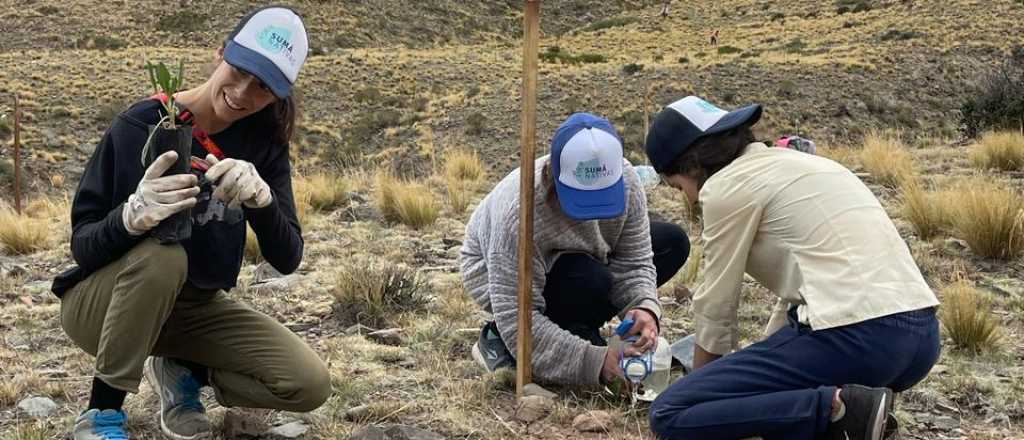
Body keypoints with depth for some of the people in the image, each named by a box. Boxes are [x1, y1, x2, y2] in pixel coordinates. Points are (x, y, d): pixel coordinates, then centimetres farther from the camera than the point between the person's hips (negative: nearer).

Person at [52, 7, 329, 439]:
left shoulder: (263, 141, -8)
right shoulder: (140, 125, -20)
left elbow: (287, 258, -14)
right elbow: (82, 246, -20)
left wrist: (261, 198, -35)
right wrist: (132, 216, -42)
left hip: (194, 304, 4)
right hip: (101, 300, -3)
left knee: (310, 385, -14)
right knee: (162, 255, -37)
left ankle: (182, 373, 12)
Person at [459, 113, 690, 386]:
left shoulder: (624, 181, -25)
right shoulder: (520, 210, -39)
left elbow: (633, 263, -17)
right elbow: (515, 318, -36)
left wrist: (645, 309, -39)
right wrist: (594, 361, -42)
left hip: (569, 256, 6)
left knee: (673, 243, -6)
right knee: (589, 281, -36)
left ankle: (580, 329, -1)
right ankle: (501, 341, -11)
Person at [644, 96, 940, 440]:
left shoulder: (727, 185, -1)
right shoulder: (791, 164, 24)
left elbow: (716, 304, 4)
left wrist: (700, 385, 20)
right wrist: (759, 367, 29)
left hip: (853, 337, -9)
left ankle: (836, 407, -12)